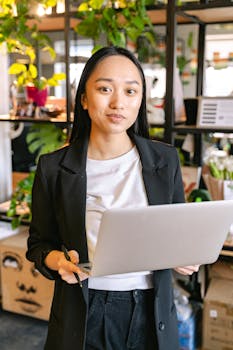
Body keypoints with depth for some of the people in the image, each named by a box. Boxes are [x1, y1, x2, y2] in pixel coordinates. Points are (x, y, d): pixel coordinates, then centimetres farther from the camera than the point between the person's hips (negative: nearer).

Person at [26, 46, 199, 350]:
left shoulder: (166, 160, -4)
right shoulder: (54, 168, -7)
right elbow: (39, 242, 2)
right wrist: (56, 259, -19)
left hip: (150, 311, 2)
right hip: (83, 316, -1)